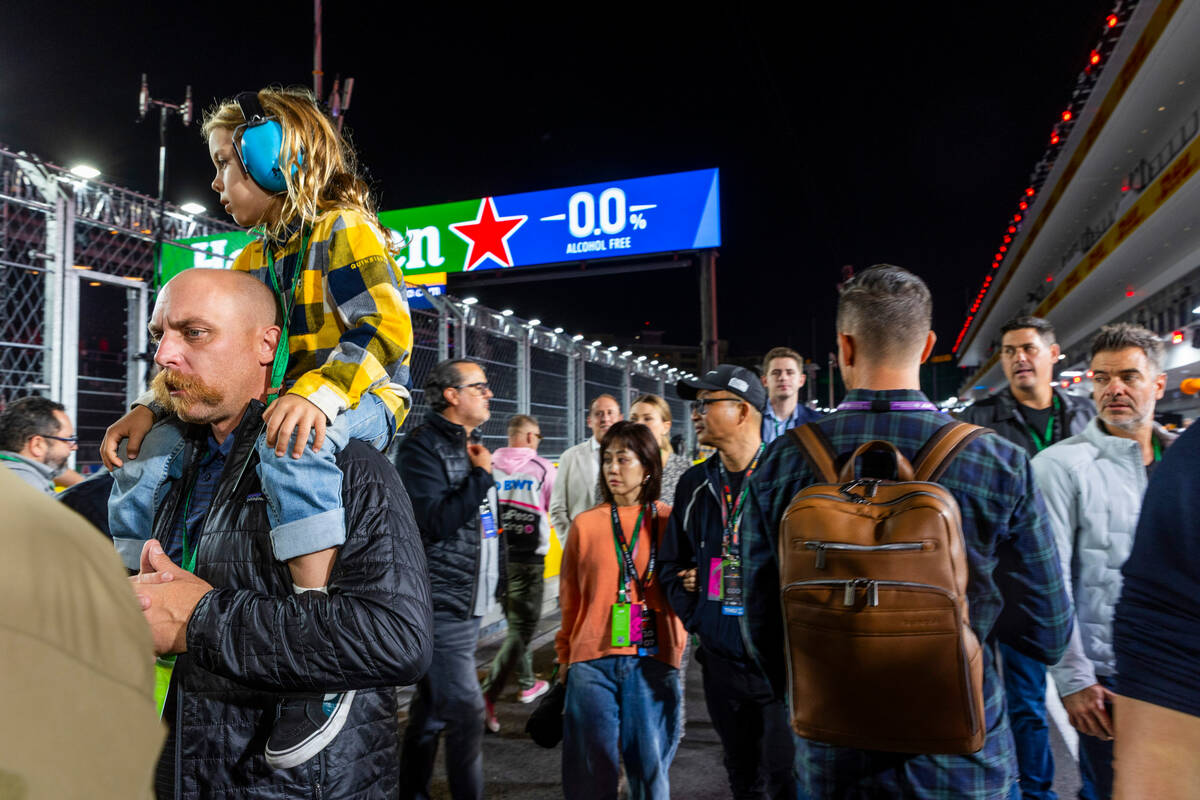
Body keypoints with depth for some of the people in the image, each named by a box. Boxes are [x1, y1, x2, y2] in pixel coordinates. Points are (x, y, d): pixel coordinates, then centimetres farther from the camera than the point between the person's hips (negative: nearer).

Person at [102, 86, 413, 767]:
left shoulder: (344, 230, -9)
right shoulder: (254, 258, 19)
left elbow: (384, 327, -24)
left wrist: (320, 393, -40)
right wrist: (154, 408, 3)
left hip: (361, 401, -9)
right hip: (265, 407, 9)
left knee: (291, 450, -43)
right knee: (143, 474, 3)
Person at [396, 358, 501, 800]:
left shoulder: (471, 445, 16)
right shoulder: (422, 446, -12)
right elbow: (436, 521, -23)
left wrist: (497, 573, 19)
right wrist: (481, 475, -16)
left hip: (470, 602, 9)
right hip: (441, 602, -9)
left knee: (433, 706, 17)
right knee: (465, 709, -9)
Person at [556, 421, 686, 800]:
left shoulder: (670, 521, 2)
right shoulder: (585, 524, 4)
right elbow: (570, 599, 9)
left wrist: (676, 647, -4)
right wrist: (565, 657, 10)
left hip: (653, 660, 0)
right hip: (592, 661, 1)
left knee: (651, 768, 7)